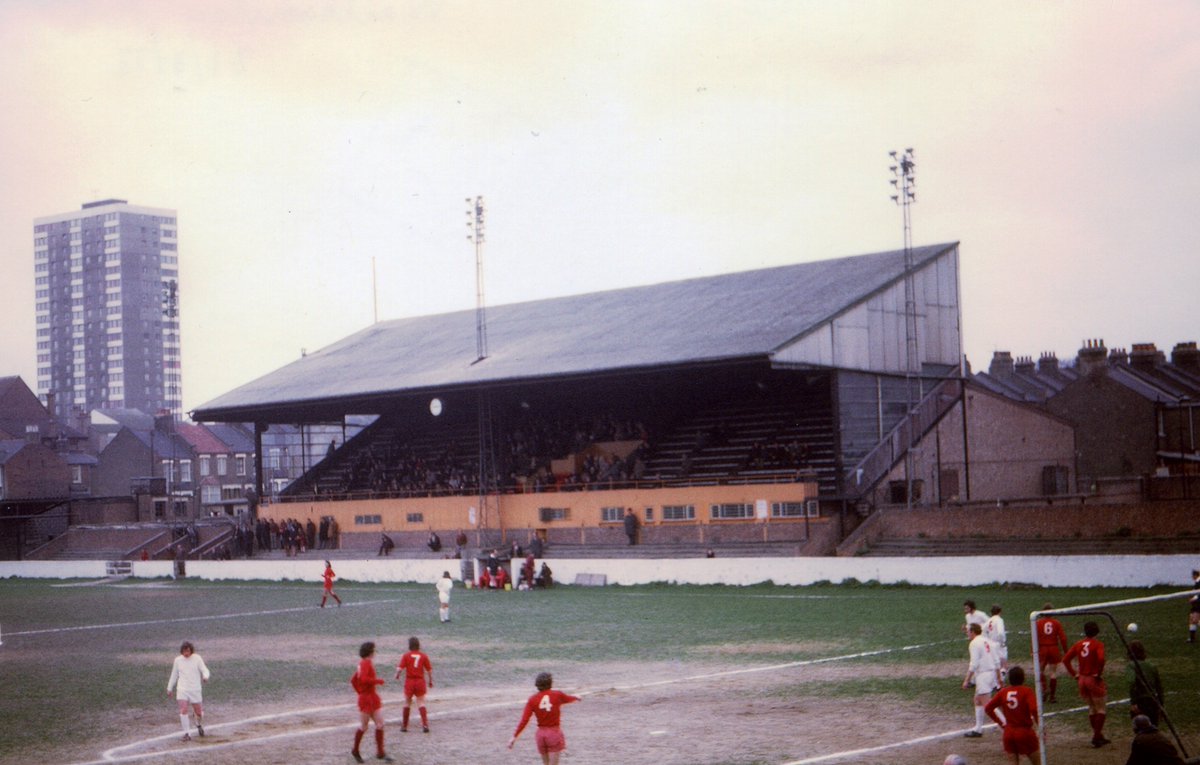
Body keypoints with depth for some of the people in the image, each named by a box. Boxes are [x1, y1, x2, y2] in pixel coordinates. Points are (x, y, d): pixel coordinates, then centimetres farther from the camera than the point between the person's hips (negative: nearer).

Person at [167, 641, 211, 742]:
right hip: (182, 690, 1)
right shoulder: (178, 660, 3)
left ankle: (199, 724, 40)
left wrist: (205, 677, -31)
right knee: (183, 711, -16)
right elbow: (174, 675, 15)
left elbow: (205, 670, -8)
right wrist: (169, 688, 20)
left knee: (198, 712, 6)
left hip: (195, 690, -1)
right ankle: (187, 733, -8)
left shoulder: (197, 658, -4)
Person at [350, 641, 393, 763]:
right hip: (366, 698, -9)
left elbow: (353, 679, 19)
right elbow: (363, 679, -29)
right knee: (364, 726, 2)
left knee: (380, 724, 3)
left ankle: (380, 752, 6)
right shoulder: (366, 663, -14)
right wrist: (378, 680, -19)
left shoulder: (363, 663, 14)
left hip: (373, 697, 9)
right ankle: (355, 751, 19)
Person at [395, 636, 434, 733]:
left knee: (407, 703, 13)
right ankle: (425, 724, -12)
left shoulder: (406, 656, -4)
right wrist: (431, 681, 14)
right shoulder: (423, 656, 1)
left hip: (409, 682, -1)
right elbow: (429, 670, 1)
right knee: (421, 703, 4)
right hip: (420, 681, 1)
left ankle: (404, 726, 19)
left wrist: (397, 675, 10)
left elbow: (400, 668, -11)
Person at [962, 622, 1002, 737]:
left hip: (983, 675, -9)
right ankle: (978, 729, 24)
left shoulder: (974, 643, -9)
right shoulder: (988, 642, 15)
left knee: (987, 704, -11)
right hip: (992, 673, 9)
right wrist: (999, 678, 23)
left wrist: (967, 680, -14)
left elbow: (974, 664, -17)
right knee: (978, 701, 20)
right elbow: (997, 662, 16)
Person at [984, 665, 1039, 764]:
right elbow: (1034, 710, -23)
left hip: (1008, 733, 4)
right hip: (1025, 732, -4)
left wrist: (1000, 722, 12)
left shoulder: (1003, 692, 3)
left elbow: (988, 708, 6)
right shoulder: (1027, 691, -10)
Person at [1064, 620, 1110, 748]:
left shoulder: (1078, 645, 6)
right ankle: (1097, 736, -2)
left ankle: (1098, 736, 23)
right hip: (1094, 680, -6)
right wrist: (1098, 674, -14)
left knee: (1092, 708, 18)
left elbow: (1065, 659, 6)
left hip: (1082, 680, 6)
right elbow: (1101, 659, -27)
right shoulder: (1098, 644, -10)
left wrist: (1075, 674, 9)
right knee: (1101, 708, 5)